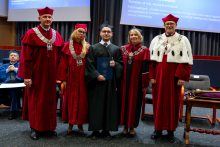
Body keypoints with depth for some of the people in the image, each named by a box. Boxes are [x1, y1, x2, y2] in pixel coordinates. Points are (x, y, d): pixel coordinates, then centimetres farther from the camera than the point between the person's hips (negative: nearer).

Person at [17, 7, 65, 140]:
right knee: (36, 100, 5)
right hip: (36, 74, -4)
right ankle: (35, 128, 18)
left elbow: (60, 56, 9)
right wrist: (27, 76, -13)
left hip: (51, 75, 4)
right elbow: (25, 57, -9)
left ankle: (50, 126, 23)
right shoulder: (31, 34, -6)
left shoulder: (57, 35, 7)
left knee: (51, 100, 10)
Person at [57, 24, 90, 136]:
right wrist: (63, 79, -4)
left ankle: (80, 125, 17)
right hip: (71, 78, -1)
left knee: (82, 100, 4)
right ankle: (70, 124, 19)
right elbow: (63, 64, 1)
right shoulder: (68, 46, 2)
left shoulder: (87, 47, 5)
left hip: (83, 78, 1)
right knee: (71, 100, 6)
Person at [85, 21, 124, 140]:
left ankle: (106, 130, 15)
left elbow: (121, 64, 10)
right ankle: (95, 130, 12)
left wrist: (115, 64, -12)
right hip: (96, 81, -1)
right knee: (96, 105, 1)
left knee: (109, 105, 3)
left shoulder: (116, 49, 12)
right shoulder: (93, 48, 7)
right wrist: (97, 75, -15)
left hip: (111, 81, 2)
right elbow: (89, 65, 0)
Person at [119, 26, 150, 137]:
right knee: (124, 101, 7)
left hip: (136, 82, -3)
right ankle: (125, 126, 22)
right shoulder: (123, 49, 6)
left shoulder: (144, 50, -3)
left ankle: (132, 127, 20)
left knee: (134, 103, 6)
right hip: (124, 81, 3)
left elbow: (145, 69, -5)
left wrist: (145, 85, -7)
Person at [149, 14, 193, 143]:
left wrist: (182, 77, -11)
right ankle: (158, 129, 20)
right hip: (159, 76, 2)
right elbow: (152, 59, 6)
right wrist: (152, 76, -1)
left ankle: (171, 130, 18)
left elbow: (187, 60, -3)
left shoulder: (183, 40, 2)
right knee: (158, 102, 6)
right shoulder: (157, 40, 8)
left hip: (174, 76, -2)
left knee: (173, 103, 5)